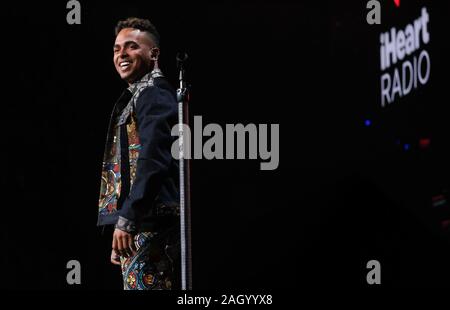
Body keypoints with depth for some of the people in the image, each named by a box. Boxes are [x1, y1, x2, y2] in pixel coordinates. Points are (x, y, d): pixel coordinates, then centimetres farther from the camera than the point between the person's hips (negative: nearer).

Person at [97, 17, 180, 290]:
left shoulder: (153, 94, -8)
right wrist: (124, 220, 22)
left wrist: (127, 220, -23)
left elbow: (153, 161, -20)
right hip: (144, 224, 10)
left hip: (149, 225, -10)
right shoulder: (138, 96, 24)